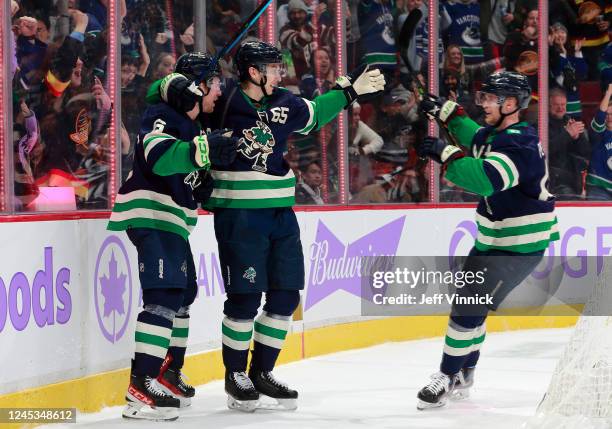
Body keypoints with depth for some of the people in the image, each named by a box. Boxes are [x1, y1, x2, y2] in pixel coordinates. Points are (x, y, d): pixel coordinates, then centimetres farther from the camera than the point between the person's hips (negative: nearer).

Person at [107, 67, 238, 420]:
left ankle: (167, 375, 32)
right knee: (164, 295, -20)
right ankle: (140, 389, -26)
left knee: (183, 293, 18)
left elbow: (192, 180, 25)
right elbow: (160, 156, -32)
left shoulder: (194, 126, 16)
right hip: (149, 216, -11)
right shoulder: (162, 116, -13)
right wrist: (204, 150, -44)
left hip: (172, 222, 11)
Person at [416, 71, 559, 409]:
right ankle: (463, 375, 28)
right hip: (493, 239, 10)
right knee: (468, 302, 15)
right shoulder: (494, 134, 5)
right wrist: (446, 112, 24)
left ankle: (447, 378, 0)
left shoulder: (519, 144, -25)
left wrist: (445, 153, -36)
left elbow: (486, 179, -42)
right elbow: (476, 139, 31)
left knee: (469, 306, -11)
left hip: (520, 247, -10)